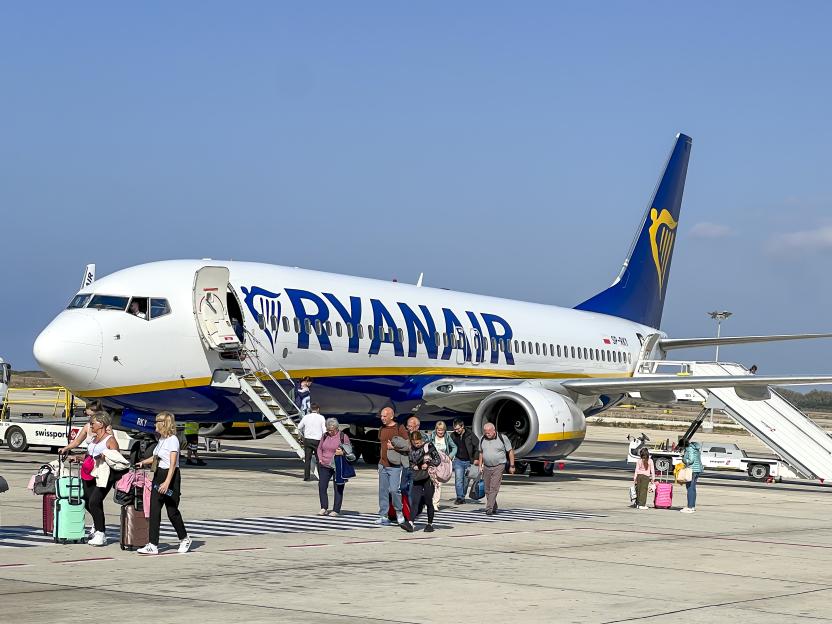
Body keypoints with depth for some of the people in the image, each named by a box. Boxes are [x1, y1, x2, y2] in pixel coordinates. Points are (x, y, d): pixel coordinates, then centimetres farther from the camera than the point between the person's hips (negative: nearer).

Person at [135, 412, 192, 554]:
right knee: (154, 510, -1)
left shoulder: (172, 440, -15)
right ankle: (153, 545, -3)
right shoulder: (162, 439, 12)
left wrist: (167, 482, -30)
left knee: (172, 511, 3)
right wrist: (144, 462, 11)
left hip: (170, 476, -8)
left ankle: (184, 539, 24)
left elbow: (172, 464, -22)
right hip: (159, 476, 9)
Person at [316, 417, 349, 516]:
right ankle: (324, 508, 7)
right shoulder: (325, 436, 10)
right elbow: (319, 448, 19)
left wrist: (342, 453, -19)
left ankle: (336, 510, 6)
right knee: (322, 486, -2)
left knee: (338, 488, 0)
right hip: (324, 466, 4)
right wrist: (320, 459, 3)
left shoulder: (343, 437, -2)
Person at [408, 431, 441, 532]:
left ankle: (430, 524, 15)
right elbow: (410, 463, 11)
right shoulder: (411, 449, 7)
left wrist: (428, 465, -15)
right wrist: (414, 466, -8)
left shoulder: (429, 445, -4)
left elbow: (438, 459, -4)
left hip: (428, 477, -3)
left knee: (428, 501, 3)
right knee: (415, 502, -6)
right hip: (417, 478, 3)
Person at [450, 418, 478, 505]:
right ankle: (459, 497, -12)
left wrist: (476, 458, -7)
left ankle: (463, 496, 19)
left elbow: (477, 446, -2)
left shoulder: (470, 434, -7)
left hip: (468, 461, -1)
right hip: (458, 460, 1)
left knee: (466, 481, 6)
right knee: (458, 479, -11)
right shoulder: (453, 435, 0)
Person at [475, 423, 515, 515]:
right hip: (486, 467, 5)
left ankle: (489, 509, -18)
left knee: (494, 488, -13)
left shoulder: (502, 438, -6)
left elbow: (510, 451, 1)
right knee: (487, 489, 6)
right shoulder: (482, 439, 6)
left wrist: (511, 466, -1)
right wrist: (480, 465, 13)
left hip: (498, 467, -5)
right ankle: (494, 508, 20)